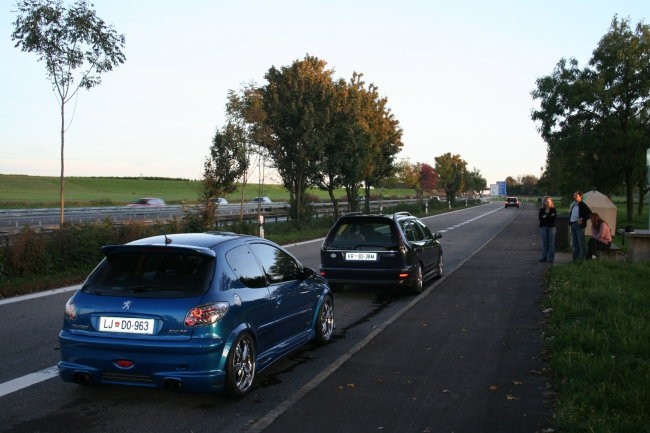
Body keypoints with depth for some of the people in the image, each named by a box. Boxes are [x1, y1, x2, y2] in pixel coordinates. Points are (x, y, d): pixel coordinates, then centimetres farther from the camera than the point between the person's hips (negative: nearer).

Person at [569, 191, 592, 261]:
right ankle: (575, 258, 20)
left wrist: (582, 219, -17)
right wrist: (570, 222, 10)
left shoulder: (583, 205, -8)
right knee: (574, 243, 12)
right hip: (573, 224, 8)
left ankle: (582, 257, 1)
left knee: (581, 242, -4)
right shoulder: (573, 205, 15)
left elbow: (589, 214, -12)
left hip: (579, 225, -8)